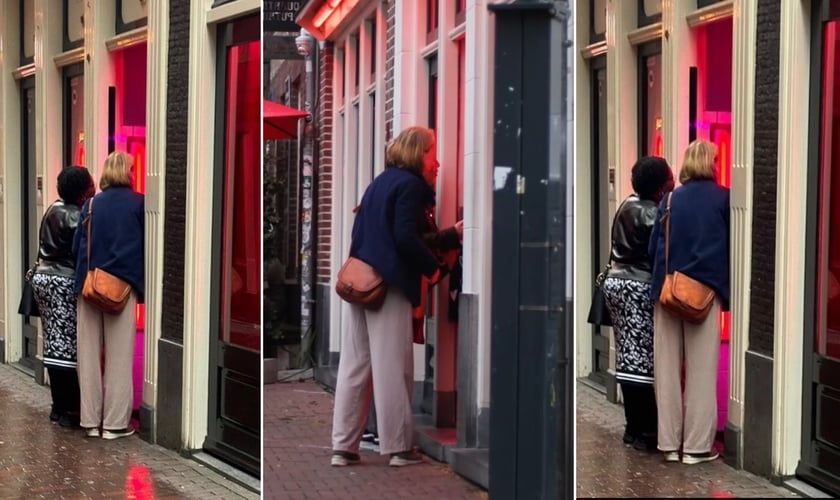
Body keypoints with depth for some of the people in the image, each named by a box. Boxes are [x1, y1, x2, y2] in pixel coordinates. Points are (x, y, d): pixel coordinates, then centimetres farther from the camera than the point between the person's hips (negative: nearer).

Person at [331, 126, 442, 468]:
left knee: (355, 365, 7)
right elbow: (405, 238, -16)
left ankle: (343, 447, 7)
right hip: (389, 283, -8)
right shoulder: (410, 184, -7)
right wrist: (433, 267, -6)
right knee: (392, 367, -3)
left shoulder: (379, 182, 19)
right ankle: (399, 446, 2)